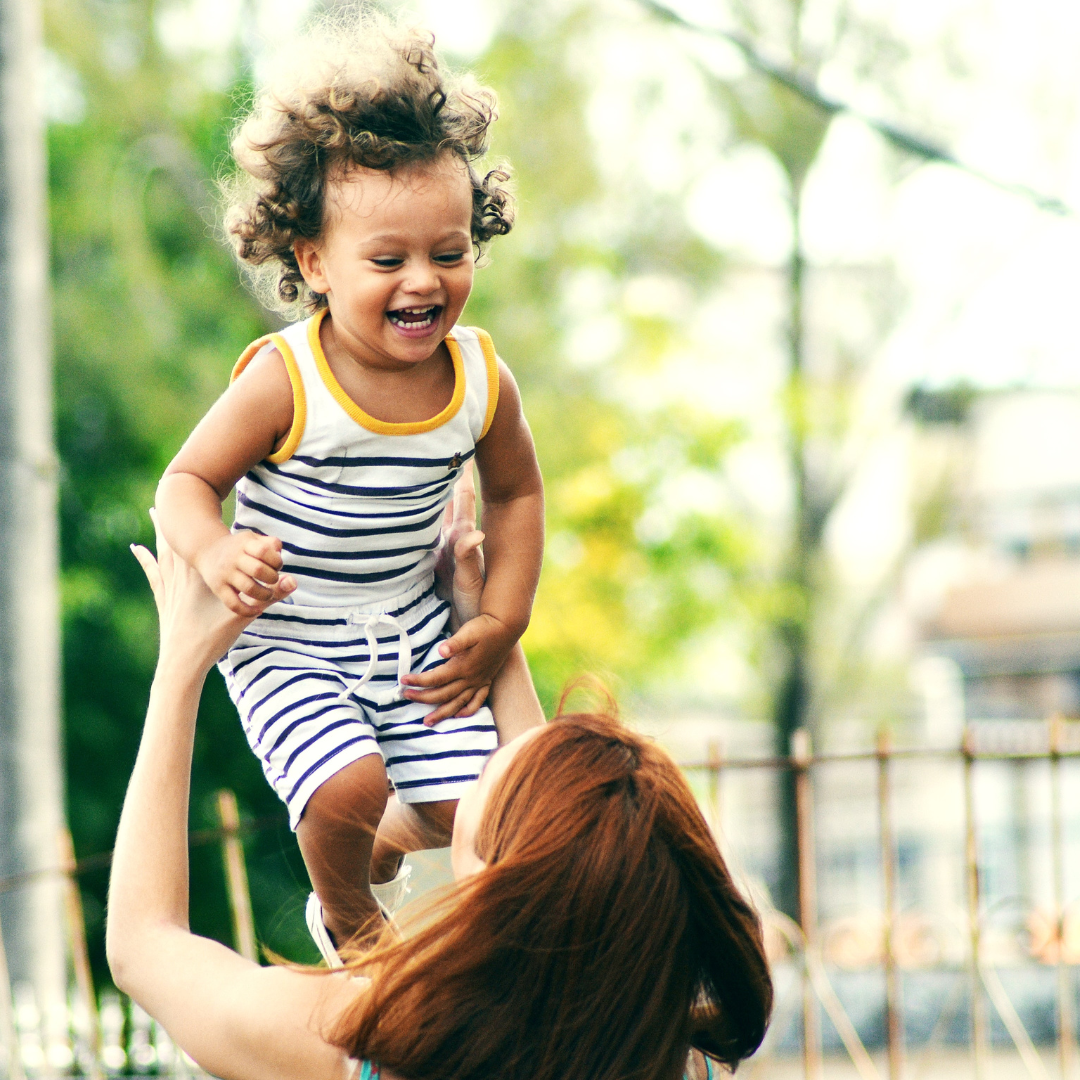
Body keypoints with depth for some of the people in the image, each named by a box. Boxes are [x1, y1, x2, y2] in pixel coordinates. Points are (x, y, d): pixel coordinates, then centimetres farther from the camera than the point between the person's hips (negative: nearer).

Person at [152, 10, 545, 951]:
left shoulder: (481, 379, -9)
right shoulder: (284, 381, -23)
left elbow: (515, 493, 9)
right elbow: (188, 481, -14)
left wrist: (502, 623, 1)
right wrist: (215, 555, -35)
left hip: (412, 628, 4)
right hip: (285, 641, -4)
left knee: (469, 810, -2)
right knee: (346, 788, -24)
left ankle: (381, 847, 36)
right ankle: (345, 920, 11)